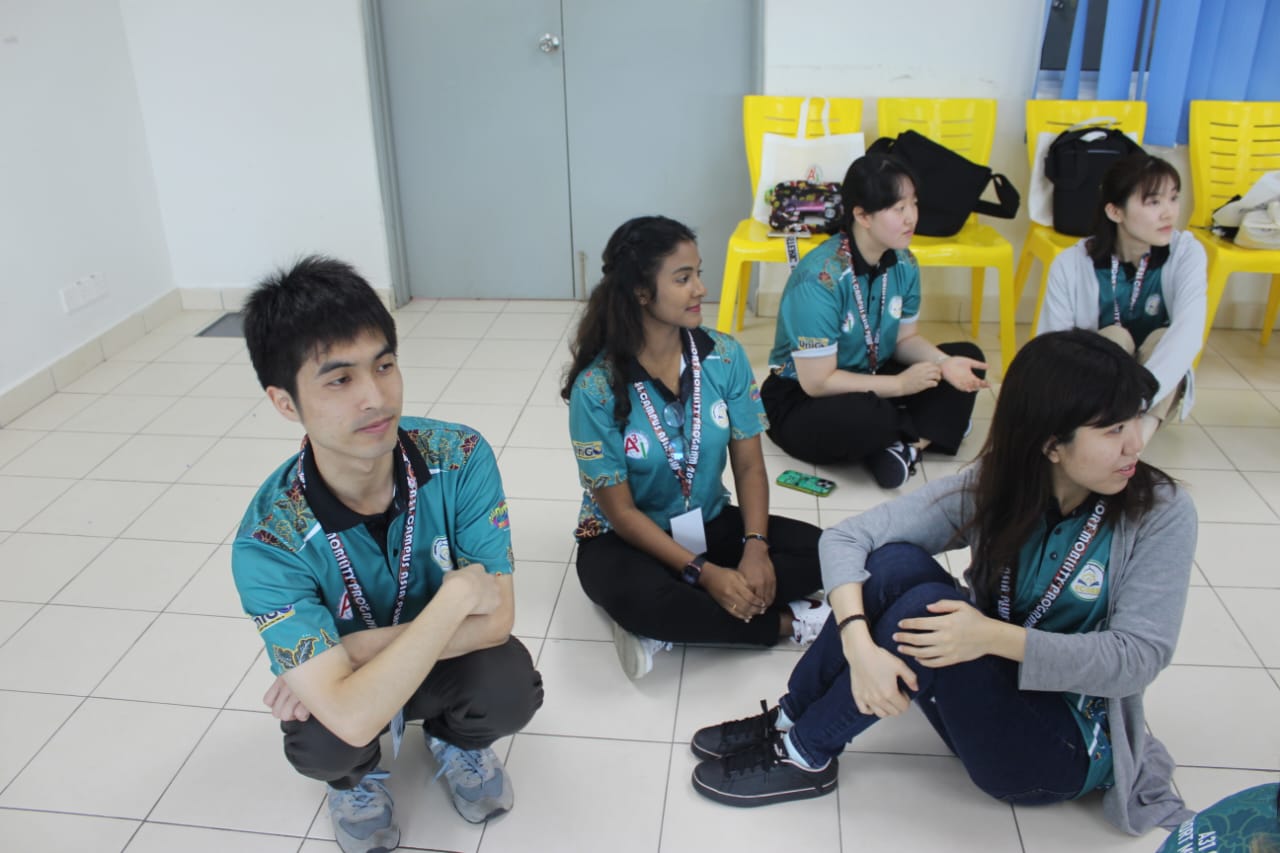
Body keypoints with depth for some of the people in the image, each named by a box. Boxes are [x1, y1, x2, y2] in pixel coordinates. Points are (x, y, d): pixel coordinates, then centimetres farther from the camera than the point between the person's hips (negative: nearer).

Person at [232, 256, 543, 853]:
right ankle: (357, 777, 8)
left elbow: (495, 618, -25)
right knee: (321, 745, -32)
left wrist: (358, 648, -30)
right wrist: (457, 593, -36)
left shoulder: (459, 456, -27)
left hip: (446, 658, 1)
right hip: (348, 688, -1)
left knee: (511, 687, -29)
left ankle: (454, 739, 9)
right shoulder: (269, 542, -32)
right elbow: (353, 717, -38)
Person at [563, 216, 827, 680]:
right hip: (625, 538, -4)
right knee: (639, 598, -38)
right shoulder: (597, 386, -20)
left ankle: (666, 628, -18)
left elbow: (749, 466, -5)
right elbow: (621, 511, -17)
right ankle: (786, 621, -15)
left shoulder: (724, 356, -9)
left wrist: (755, 546, -23)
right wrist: (704, 573, -25)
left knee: (820, 551, -18)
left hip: (711, 524, 5)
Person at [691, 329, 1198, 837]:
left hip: (1069, 745, -3)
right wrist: (860, 645, -33)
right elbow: (846, 538, -16)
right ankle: (791, 719, -8)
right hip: (986, 698, 3)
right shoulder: (990, 488, -10)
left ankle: (805, 756, -12)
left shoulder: (1161, 515, -16)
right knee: (894, 563, -23)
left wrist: (994, 636, -33)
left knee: (924, 606, -29)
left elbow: (1140, 656, -22)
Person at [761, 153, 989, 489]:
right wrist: (899, 385, -22)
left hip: (871, 381, 8)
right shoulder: (819, 279, -27)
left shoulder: (903, 264, -5)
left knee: (967, 358, -1)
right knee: (872, 417, -39)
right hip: (800, 401, -8)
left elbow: (906, 338, 7)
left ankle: (902, 444, -18)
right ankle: (926, 432, -5)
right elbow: (817, 382, -25)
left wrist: (943, 363, -14)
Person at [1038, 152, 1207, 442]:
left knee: (1162, 337, -29)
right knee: (1115, 337, -29)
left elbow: (1188, 332, -33)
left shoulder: (1186, 253, -16)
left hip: (1161, 391, 1)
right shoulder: (1070, 265, -16)